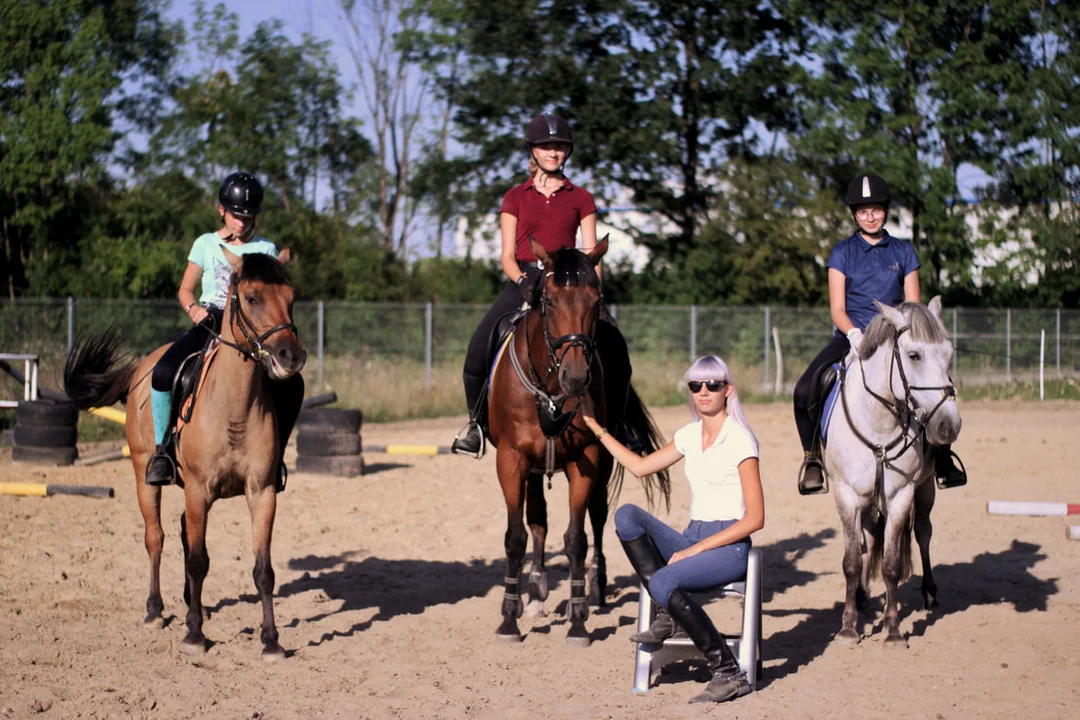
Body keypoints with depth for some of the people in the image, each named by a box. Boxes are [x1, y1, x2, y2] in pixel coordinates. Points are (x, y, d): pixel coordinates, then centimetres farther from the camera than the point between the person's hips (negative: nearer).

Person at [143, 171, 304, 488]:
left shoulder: (266, 250, 12)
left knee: (291, 383, -23)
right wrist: (193, 308, -10)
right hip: (208, 325, 0)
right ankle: (162, 449, -12)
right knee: (163, 373, -28)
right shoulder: (206, 244, 11)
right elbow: (185, 289, 13)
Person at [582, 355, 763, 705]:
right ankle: (666, 614, -13)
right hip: (692, 540, 7)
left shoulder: (740, 440, -10)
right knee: (627, 515, -14)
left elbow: (755, 519, -14)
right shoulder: (690, 435, 11)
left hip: (728, 548, -7)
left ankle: (729, 673, -24)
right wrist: (596, 429, 19)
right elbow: (641, 466, 24)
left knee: (663, 582, -32)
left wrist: (696, 549, -17)